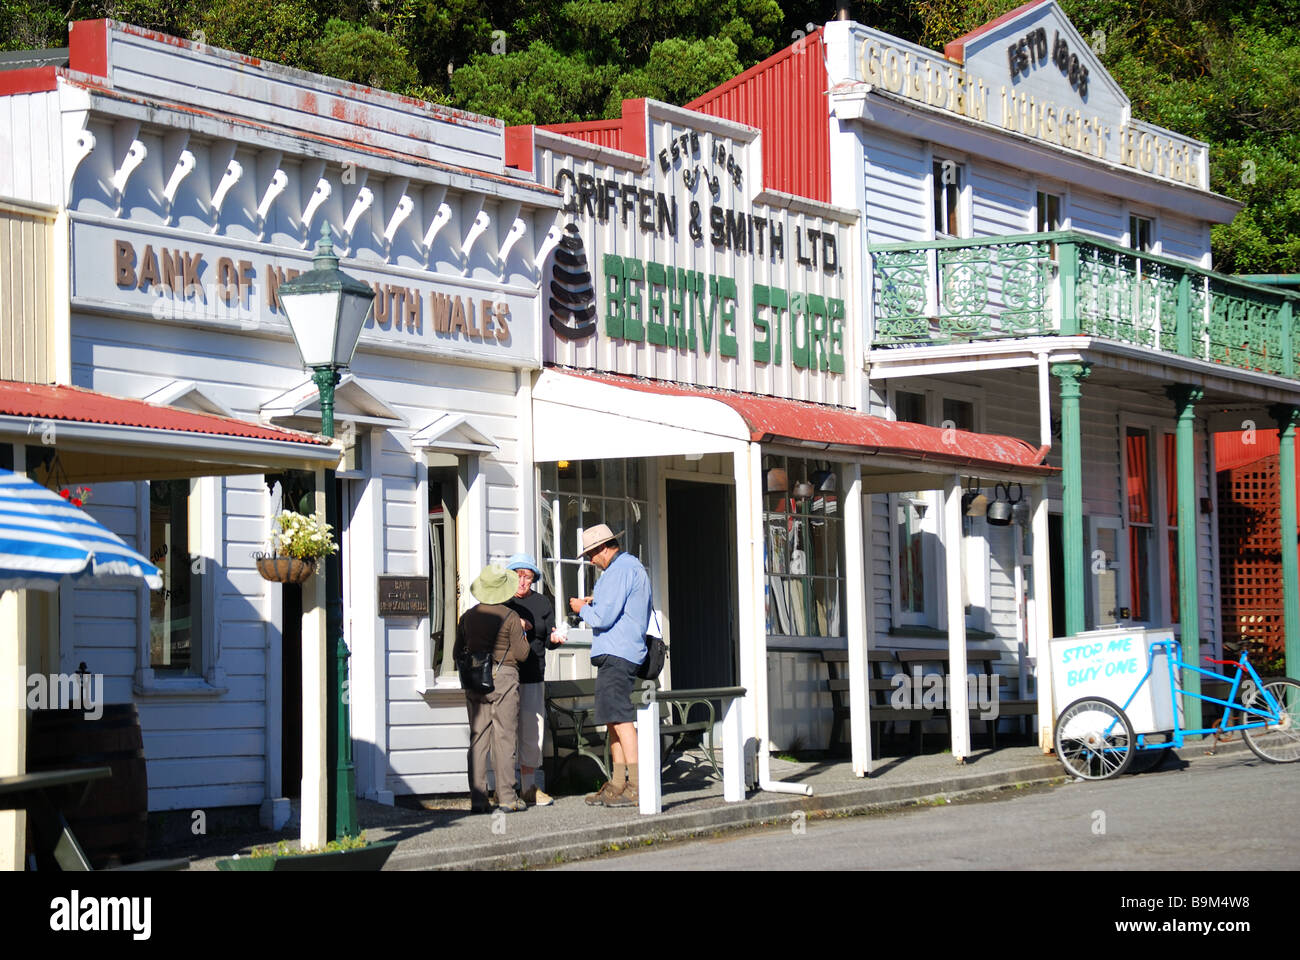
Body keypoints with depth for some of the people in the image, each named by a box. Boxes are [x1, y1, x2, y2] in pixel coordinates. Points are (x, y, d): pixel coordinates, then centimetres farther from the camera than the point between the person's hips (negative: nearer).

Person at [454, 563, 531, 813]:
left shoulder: (468, 617, 6)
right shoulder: (510, 617, -7)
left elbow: (457, 653, 12)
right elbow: (521, 654, -6)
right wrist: (522, 633, 12)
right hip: (504, 677, -4)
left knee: (478, 738, 5)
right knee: (504, 737, -1)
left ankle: (477, 799, 2)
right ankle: (506, 797, -2)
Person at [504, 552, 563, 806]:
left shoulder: (543, 603, 12)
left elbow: (548, 641, 9)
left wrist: (554, 638, -13)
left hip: (533, 675, 3)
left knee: (532, 728, 1)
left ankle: (529, 787, 10)